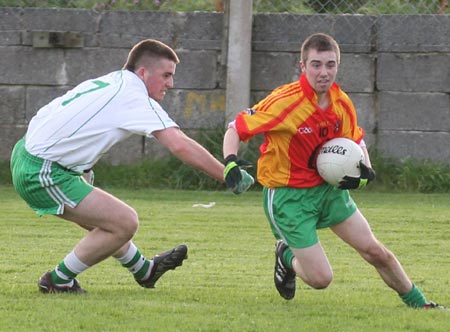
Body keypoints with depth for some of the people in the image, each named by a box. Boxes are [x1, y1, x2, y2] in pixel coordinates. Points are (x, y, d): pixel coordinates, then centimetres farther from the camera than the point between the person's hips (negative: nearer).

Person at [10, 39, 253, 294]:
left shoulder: (110, 82, 13)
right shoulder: (134, 96, -14)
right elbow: (180, 146, -22)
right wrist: (228, 175, -17)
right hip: (42, 175, -10)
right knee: (125, 222, -9)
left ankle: (144, 270, 45)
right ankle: (59, 280, 1)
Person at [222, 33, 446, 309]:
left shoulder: (343, 103, -5)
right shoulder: (285, 102, -24)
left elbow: (356, 142, 12)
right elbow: (236, 129, -19)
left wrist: (365, 171, -8)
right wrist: (231, 163, -37)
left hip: (327, 186, 5)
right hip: (288, 194, -5)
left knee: (376, 252, 5)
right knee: (321, 278, -9)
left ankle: (417, 303, 26)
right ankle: (287, 258, 24)